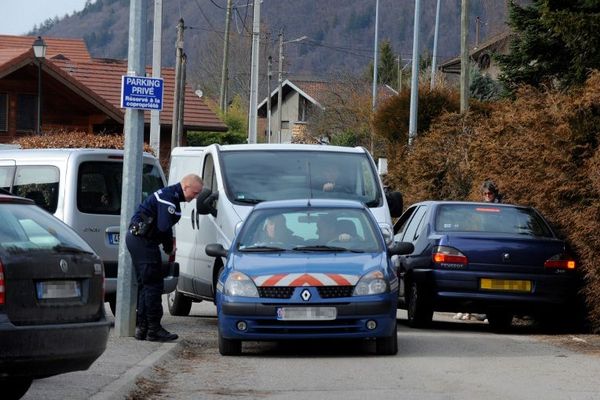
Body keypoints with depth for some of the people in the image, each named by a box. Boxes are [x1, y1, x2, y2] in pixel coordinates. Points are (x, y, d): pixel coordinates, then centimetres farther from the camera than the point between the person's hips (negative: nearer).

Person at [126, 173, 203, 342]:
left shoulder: (168, 194, 18)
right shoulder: (170, 198, -16)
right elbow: (164, 227, -23)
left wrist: (168, 244, 7)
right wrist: (169, 247, -8)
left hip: (135, 238, 11)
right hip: (143, 241, -11)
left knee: (145, 284, 14)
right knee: (153, 285, -8)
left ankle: (142, 327, 16)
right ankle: (154, 329, -6)